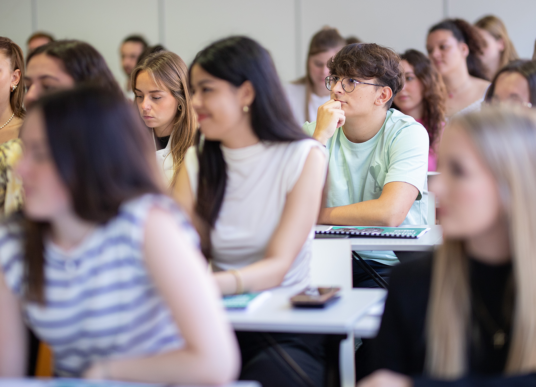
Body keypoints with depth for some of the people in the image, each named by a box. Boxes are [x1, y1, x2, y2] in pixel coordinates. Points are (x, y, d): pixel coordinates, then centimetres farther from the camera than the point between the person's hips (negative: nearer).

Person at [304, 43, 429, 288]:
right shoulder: (312, 133, 3)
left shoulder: (407, 133, -6)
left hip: (391, 265, -3)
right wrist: (320, 137, -16)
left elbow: (390, 213, -21)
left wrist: (317, 214, -9)